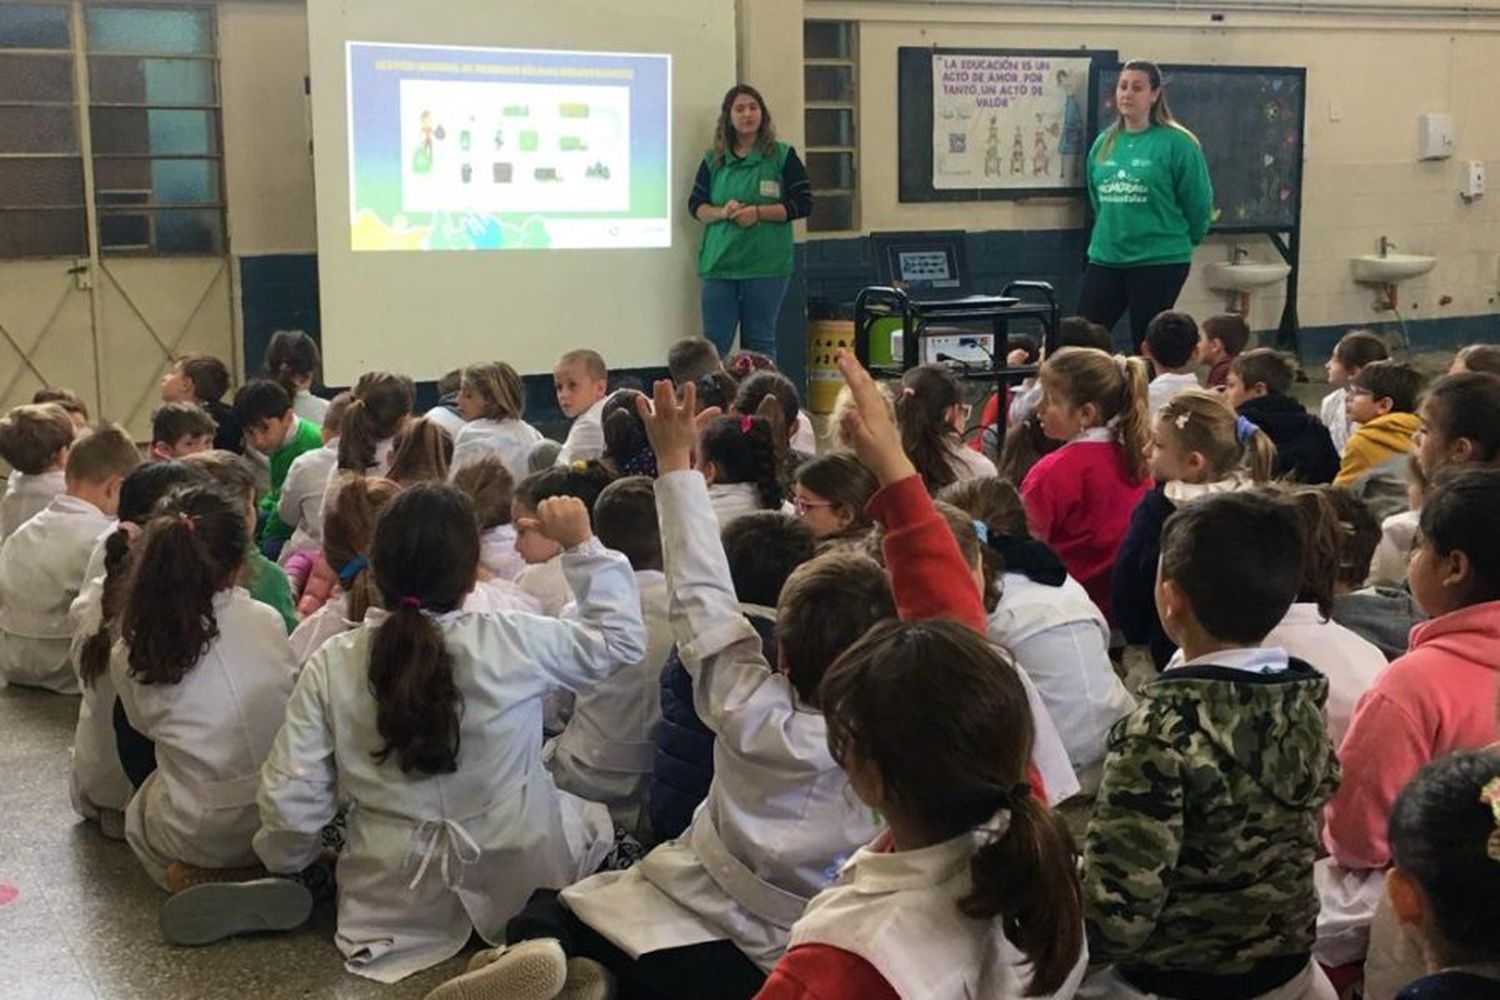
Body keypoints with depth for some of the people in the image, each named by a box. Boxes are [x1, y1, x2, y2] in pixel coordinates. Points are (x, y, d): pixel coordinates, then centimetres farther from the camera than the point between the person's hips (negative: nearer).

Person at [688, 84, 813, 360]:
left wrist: (758, 212, -13)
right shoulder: (713, 160, 11)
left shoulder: (782, 156, 2)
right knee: (714, 343, 3)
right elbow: (695, 206, 11)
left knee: (760, 346, 6)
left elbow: (803, 204, -2)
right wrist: (722, 212, -10)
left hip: (766, 266, -2)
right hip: (719, 264, 2)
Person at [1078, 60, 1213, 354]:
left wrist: (1179, 239, 9)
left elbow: (1198, 201, -3)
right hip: (1104, 258, 5)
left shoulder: (1177, 143, -10)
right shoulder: (1104, 142, 7)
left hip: (1160, 261, -5)